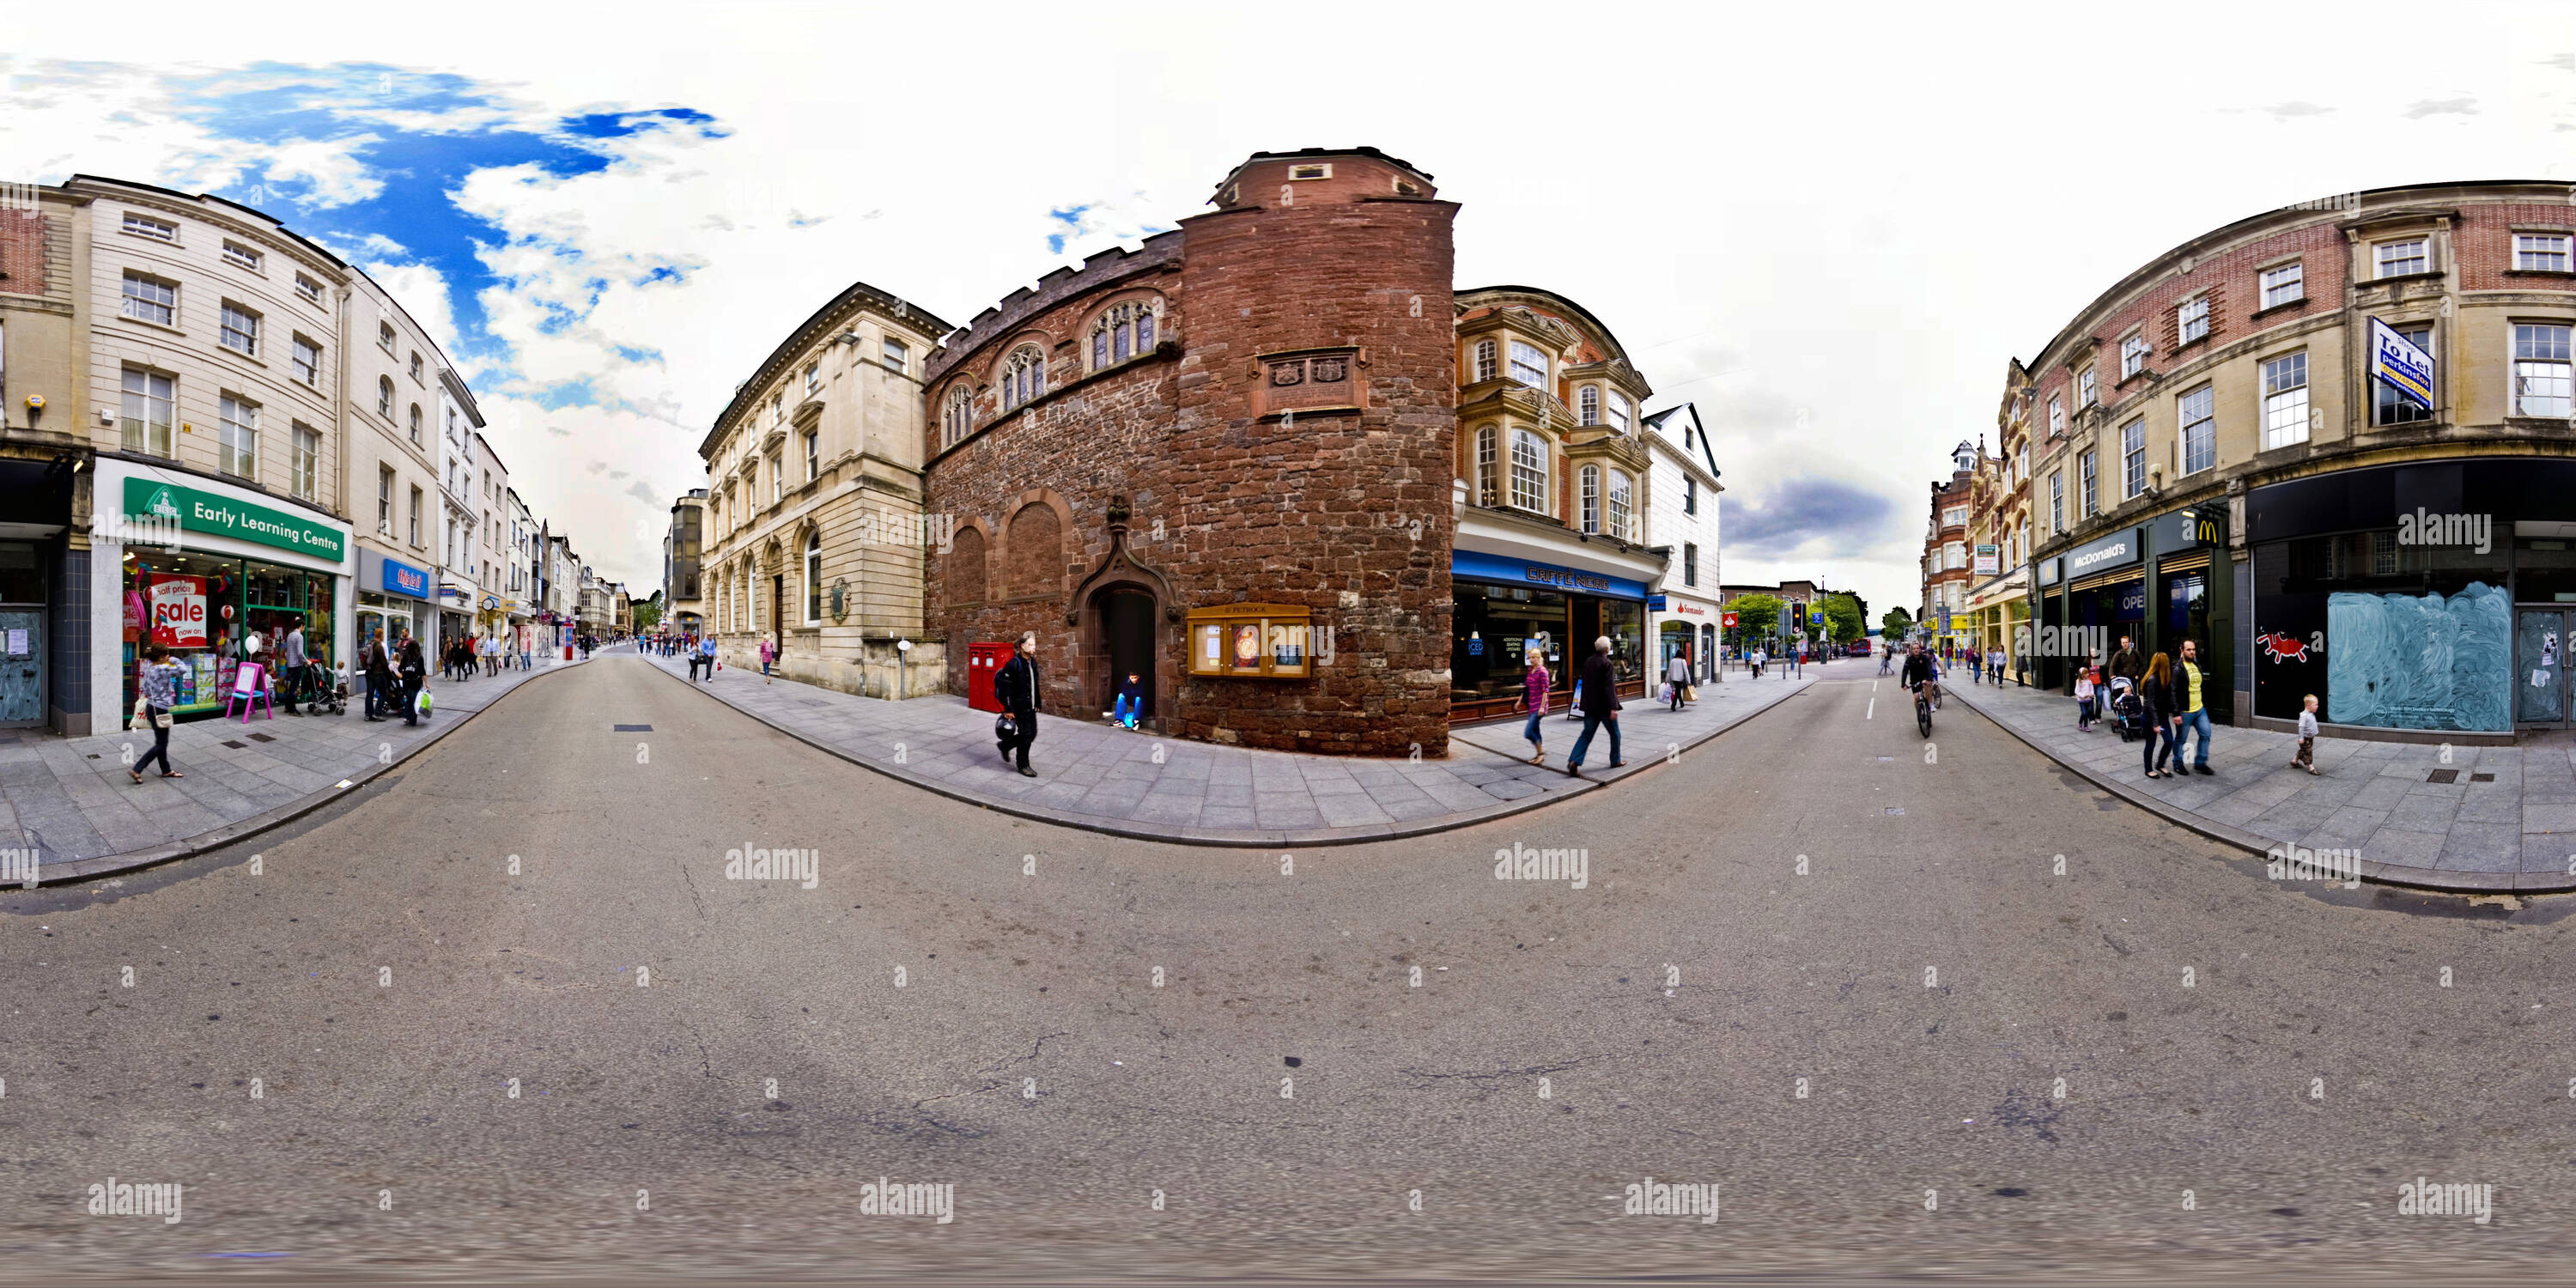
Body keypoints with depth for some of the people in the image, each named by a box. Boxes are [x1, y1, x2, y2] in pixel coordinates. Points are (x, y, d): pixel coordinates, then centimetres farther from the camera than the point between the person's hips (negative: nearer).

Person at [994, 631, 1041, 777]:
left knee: (1032, 734, 12)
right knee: (1026, 734, -5)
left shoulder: (1033, 663, 10)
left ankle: (1005, 745, 34)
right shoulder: (1013, 664, -16)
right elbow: (1006, 688, -17)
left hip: (1030, 707, 8)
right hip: (1019, 707, -8)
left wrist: (1037, 704, 18)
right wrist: (1008, 709, -19)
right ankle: (1023, 765, 10)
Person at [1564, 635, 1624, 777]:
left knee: (1587, 734, 6)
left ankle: (1574, 761, -9)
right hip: (1604, 706, -6)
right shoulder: (1606, 664, -16)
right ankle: (1615, 761, 26)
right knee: (1614, 733, 14)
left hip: (1590, 706, 6)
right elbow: (1609, 687, -21)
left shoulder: (1588, 662, 6)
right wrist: (1613, 708, -23)